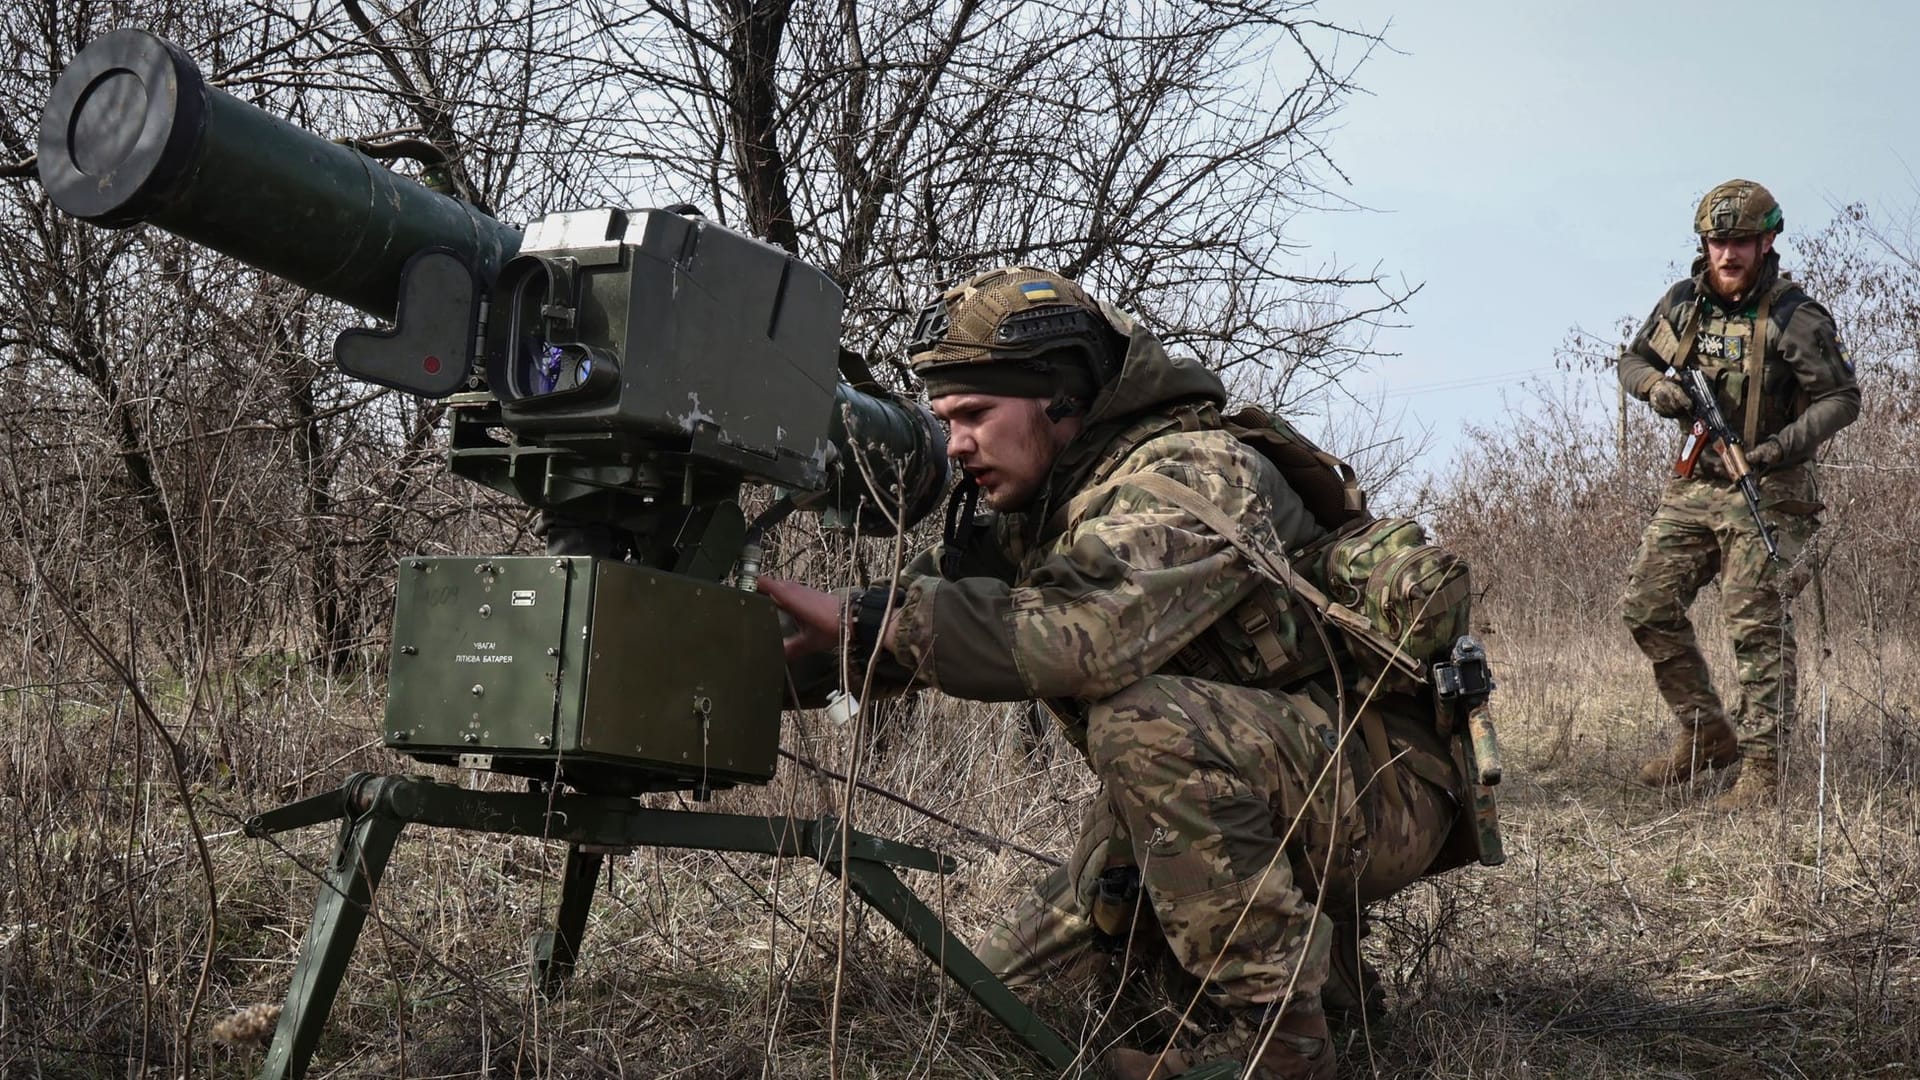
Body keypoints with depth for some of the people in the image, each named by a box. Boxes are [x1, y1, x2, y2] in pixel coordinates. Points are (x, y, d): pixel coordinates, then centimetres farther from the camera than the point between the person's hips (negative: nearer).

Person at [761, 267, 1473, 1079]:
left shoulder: (1187, 473, -25)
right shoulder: (1040, 504, 5)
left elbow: (1085, 632, -41)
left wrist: (866, 623, -37)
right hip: (1217, 796, 9)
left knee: (1148, 720, -37)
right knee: (1007, 992, 8)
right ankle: (1301, 951, 16)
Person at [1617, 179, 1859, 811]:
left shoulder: (1794, 318, -10)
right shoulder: (1683, 303, 6)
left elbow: (1841, 398, -10)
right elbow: (1634, 360, 18)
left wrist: (1786, 444, -25)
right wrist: (1655, 386, -5)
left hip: (1765, 492, -6)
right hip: (1694, 484, 6)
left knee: (1758, 629, -6)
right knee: (1647, 609, 5)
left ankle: (1762, 769, 1)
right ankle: (1706, 734, 20)